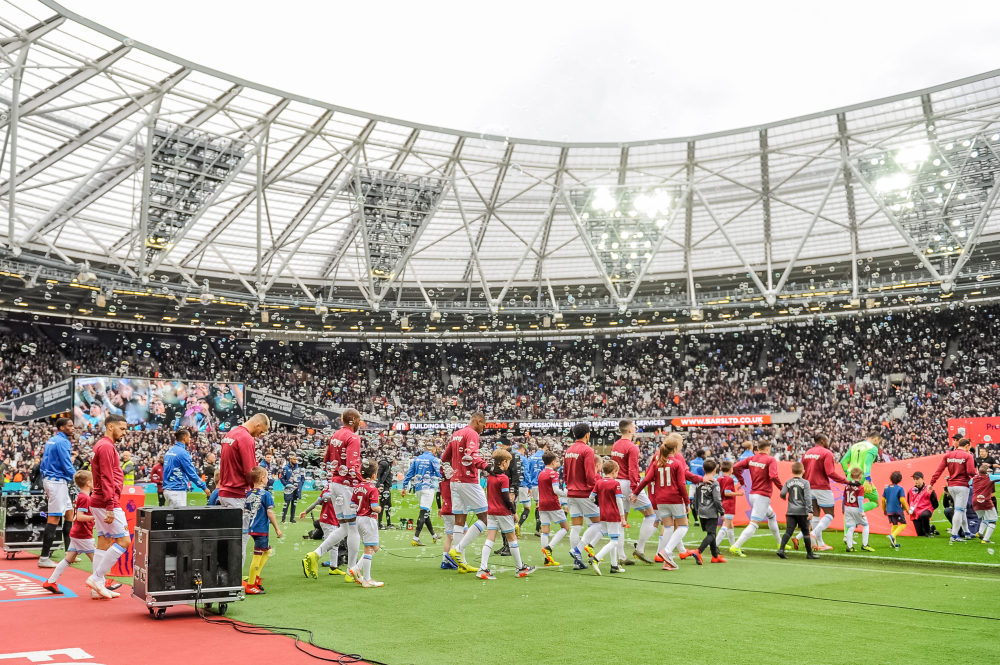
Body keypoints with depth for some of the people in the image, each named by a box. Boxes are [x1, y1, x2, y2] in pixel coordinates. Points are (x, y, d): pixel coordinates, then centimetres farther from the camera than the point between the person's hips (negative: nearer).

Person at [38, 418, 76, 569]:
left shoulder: (51, 440, 15)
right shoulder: (63, 442, -13)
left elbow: (43, 463, 18)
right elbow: (67, 465, -15)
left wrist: (46, 482, 20)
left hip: (50, 479, 10)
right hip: (58, 481, -10)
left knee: (69, 514, 14)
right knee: (54, 518, -9)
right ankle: (44, 558, -9)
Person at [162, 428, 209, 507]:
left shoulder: (169, 451, 13)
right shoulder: (183, 452, -13)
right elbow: (192, 473, -14)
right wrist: (204, 487, -7)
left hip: (167, 489, 9)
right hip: (177, 491, -9)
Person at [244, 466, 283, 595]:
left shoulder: (249, 494, 7)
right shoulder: (266, 494, -12)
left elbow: (245, 511, 10)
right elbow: (270, 513, -13)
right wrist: (277, 528, -7)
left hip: (252, 529, 8)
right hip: (261, 529, -8)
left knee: (267, 551, 21)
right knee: (257, 556, -1)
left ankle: (255, 577, 16)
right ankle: (250, 585, 3)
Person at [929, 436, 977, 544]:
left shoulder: (948, 455, 7)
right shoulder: (968, 456, -8)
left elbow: (939, 470, 1)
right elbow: (971, 472, -18)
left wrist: (932, 483, 0)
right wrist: (976, 474, 6)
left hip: (951, 486, 6)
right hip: (962, 486, -6)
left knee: (960, 509, 19)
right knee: (959, 510, -3)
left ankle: (967, 532, 31)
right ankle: (954, 536, -5)